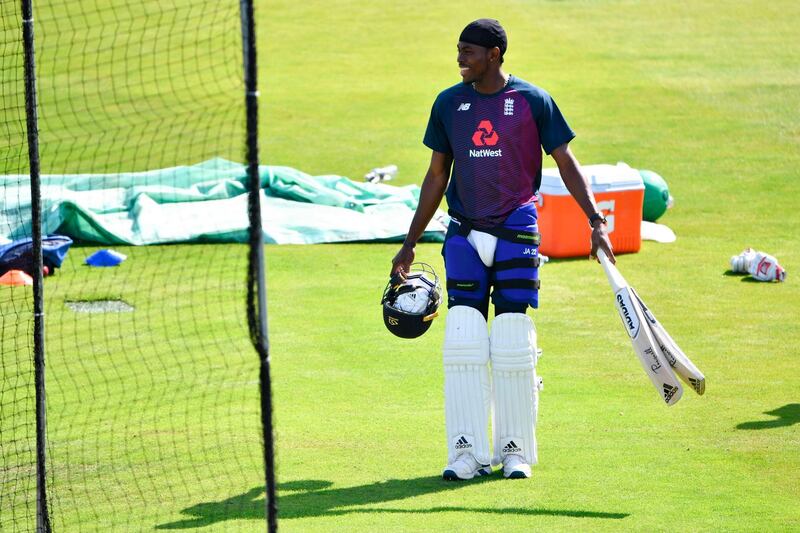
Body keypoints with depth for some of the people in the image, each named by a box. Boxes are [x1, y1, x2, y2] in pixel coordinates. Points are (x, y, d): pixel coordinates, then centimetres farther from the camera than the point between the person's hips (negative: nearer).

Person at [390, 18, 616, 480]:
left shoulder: (532, 101, -3)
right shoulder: (449, 103, 7)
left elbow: (566, 163, 0)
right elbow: (437, 176, 14)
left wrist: (596, 221, -10)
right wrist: (410, 244, 13)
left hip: (516, 234, -3)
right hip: (465, 235, 3)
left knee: (513, 346, -3)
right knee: (462, 345, -6)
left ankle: (515, 450, 8)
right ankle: (467, 452, -2)